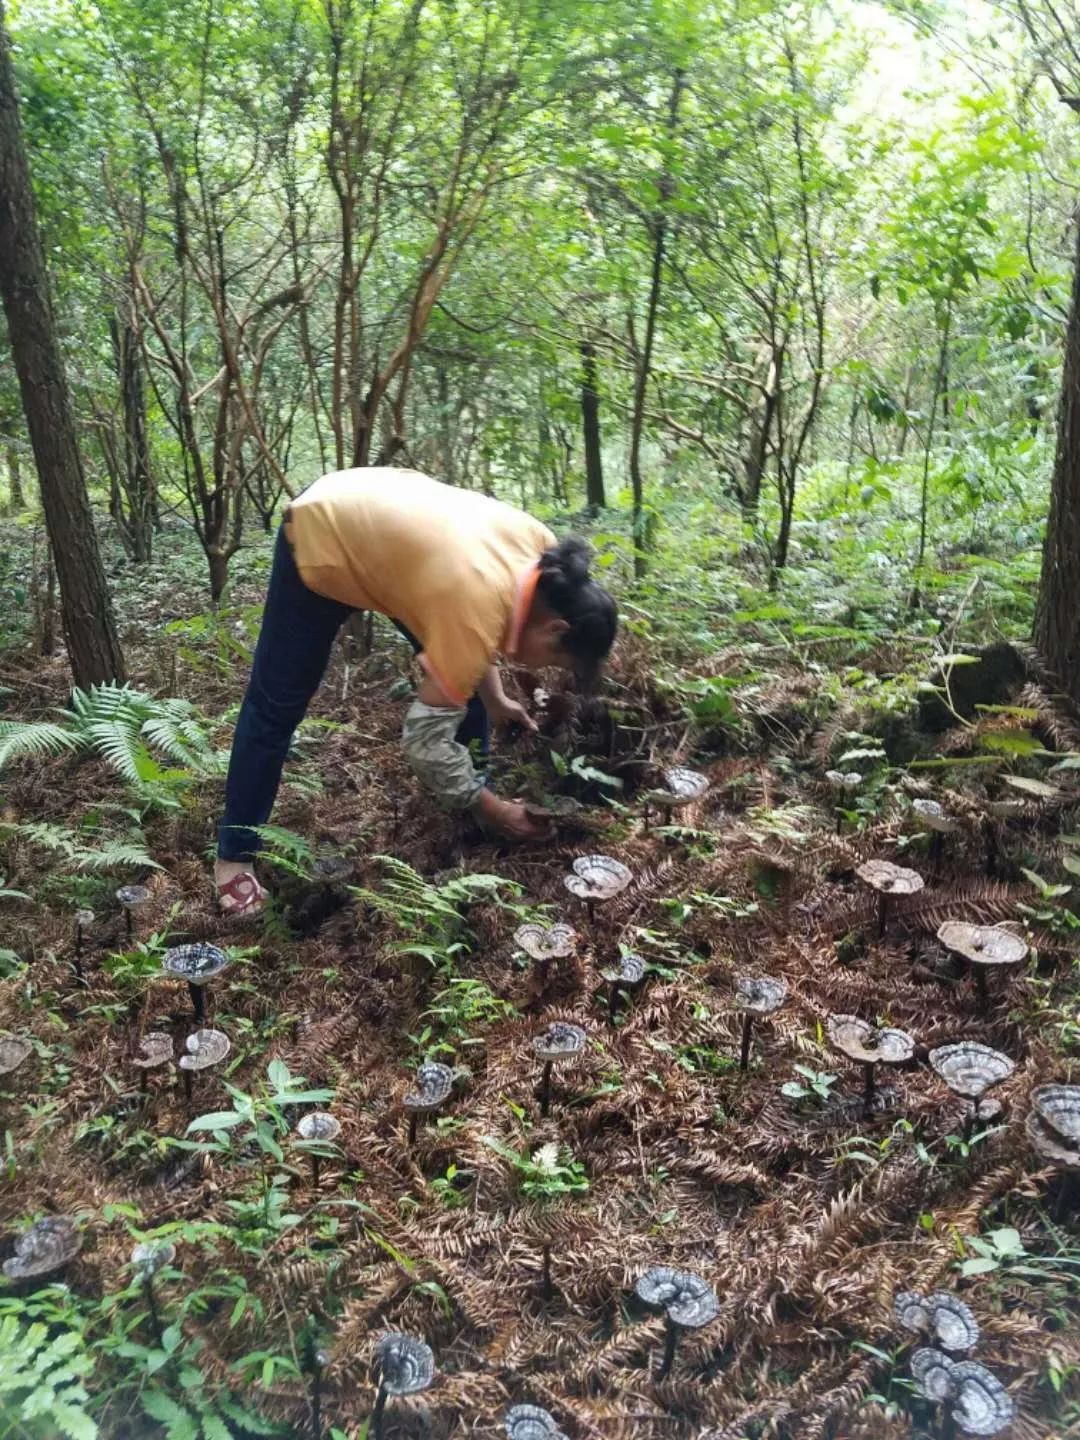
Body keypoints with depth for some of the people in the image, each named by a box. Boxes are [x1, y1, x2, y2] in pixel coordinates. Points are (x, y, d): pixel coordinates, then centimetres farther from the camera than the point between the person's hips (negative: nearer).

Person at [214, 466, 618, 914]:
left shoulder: (541, 549, -15)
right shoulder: (478, 610, -36)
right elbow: (426, 737, -29)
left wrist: (494, 698, 4)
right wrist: (489, 807, -17)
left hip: (377, 516, 8)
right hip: (320, 537, -8)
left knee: (461, 683, 5)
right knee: (276, 705, 0)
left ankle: (472, 785, 24)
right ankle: (235, 858, 13)